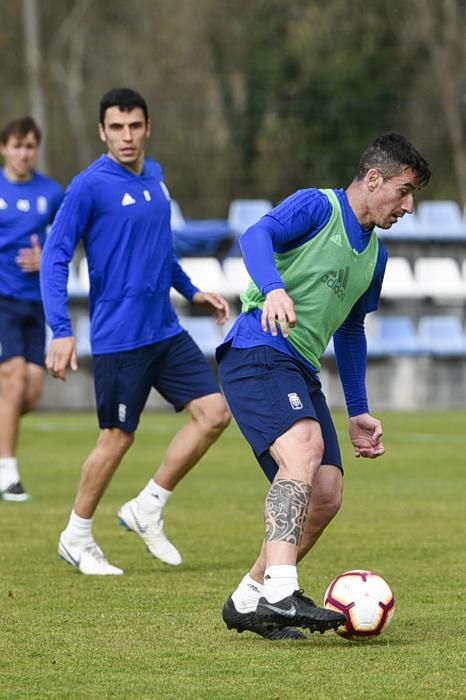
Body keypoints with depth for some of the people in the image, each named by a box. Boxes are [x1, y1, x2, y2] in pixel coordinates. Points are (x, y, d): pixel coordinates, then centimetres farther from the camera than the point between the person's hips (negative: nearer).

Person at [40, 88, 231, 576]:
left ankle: (147, 509, 12)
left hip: (166, 331, 7)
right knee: (117, 438, -1)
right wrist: (61, 331, -21)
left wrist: (191, 291, 24)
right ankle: (77, 537, 18)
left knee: (214, 412, -1)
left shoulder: (155, 178, 10)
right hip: (119, 338, -7)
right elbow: (54, 258, -14)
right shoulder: (89, 186, -12)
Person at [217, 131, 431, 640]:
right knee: (304, 446, -31)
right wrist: (274, 288, -40)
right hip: (258, 352, -9)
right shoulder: (317, 206, -3)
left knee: (326, 493, -2)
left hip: (302, 370, 9)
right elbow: (257, 236, -20)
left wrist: (358, 412, 31)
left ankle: (248, 600, 11)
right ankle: (280, 593, -41)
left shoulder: (374, 255, 22)